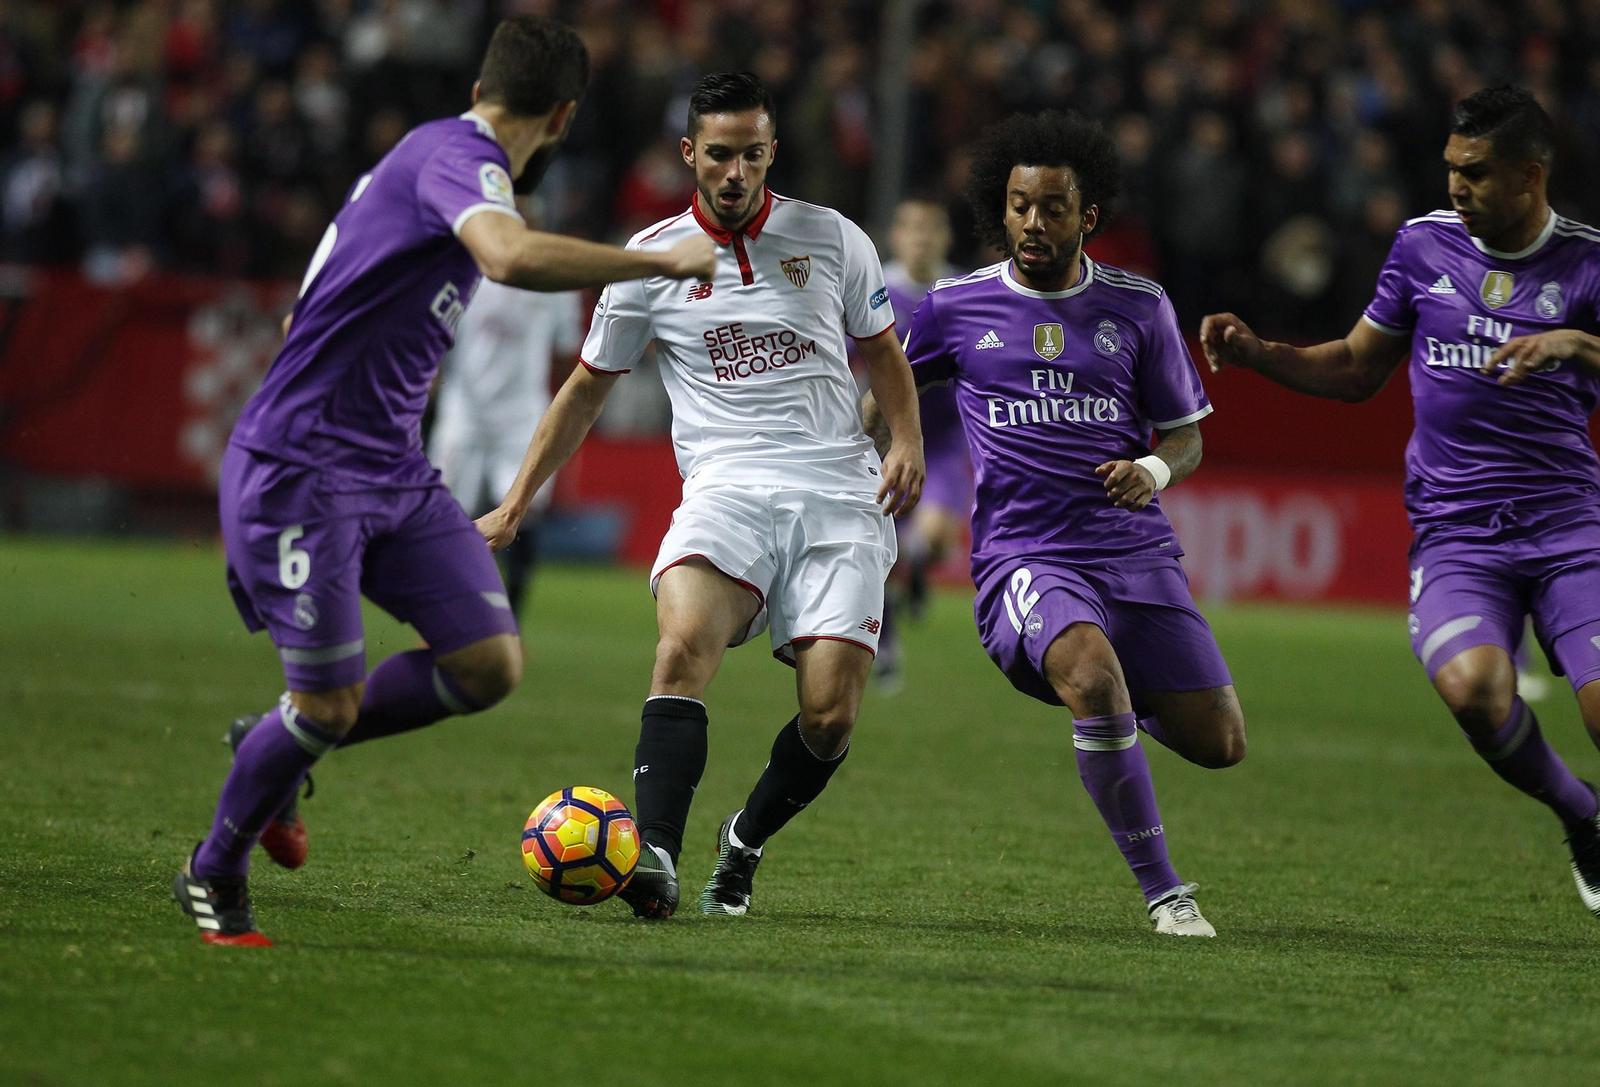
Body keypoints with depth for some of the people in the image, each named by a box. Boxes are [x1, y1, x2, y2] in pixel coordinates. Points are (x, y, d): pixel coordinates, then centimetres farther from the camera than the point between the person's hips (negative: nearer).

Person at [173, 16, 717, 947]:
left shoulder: (441, 154, 16)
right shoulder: (457, 158, -15)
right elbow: (514, 257, -38)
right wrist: (665, 261, -31)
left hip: (394, 474, 9)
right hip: (300, 472, -9)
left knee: (490, 667, -2)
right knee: (331, 702, -7)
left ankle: (282, 746, 19)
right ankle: (213, 875, 17)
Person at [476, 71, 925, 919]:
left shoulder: (832, 239, 9)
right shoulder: (653, 258, 7)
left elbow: (881, 348, 23)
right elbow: (587, 388, 18)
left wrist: (907, 439, 4)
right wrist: (515, 505, 17)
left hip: (841, 498, 1)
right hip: (727, 490, -1)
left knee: (830, 715, -12)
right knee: (684, 644, -31)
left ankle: (744, 843, 16)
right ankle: (654, 855, -41)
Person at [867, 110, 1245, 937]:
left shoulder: (1138, 306, 6)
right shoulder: (958, 307, 4)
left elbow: (1186, 434, 13)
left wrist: (1154, 470, -8)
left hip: (1135, 551, 3)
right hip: (1023, 556, -3)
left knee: (1220, 745, -3)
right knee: (1092, 673, -35)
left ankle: (1111, 699, 34)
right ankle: (1162, 892, -24)